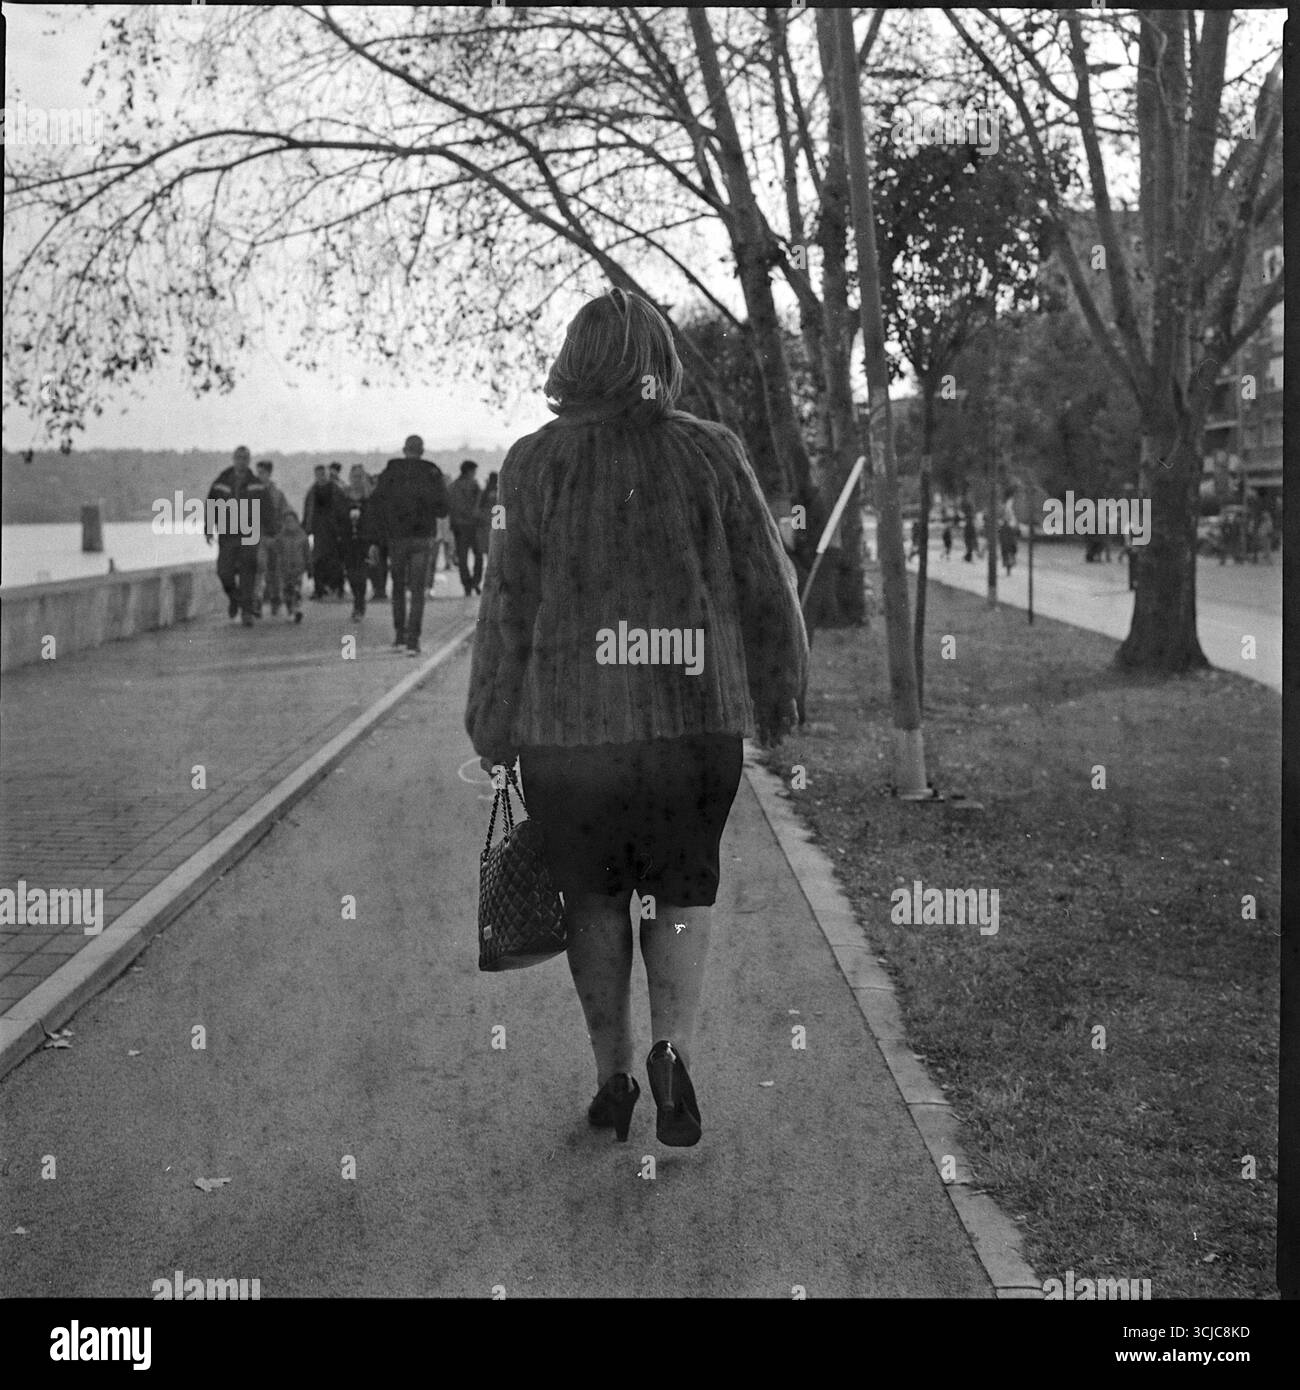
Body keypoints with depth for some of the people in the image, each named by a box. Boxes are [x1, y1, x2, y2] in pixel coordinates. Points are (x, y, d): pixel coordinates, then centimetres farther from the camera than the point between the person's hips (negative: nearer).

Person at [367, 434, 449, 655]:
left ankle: (400, 635, 17)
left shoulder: (389, 473, 3)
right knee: (418, 590, 1)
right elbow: (442, 510, -3)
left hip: (396, 538, 1)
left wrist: (375, 542, -1)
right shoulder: (432, 474, 0)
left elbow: (376, 507, -2)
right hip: (422, 538, -1)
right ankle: (413, 641, -8)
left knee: (398, 587, 18)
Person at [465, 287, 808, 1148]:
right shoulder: (712, 454, -1)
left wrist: (493, 734, 6)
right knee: (684, 890, 17)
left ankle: (614, 1077, 20)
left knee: (594, 897, 16)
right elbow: (767, 587, 2)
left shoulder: (538, 463, -4)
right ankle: (675, 1045, -3)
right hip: (697, 720, 1)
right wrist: (778, 697, 16)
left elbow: (510, 608, -4)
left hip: (569, 723, -1)